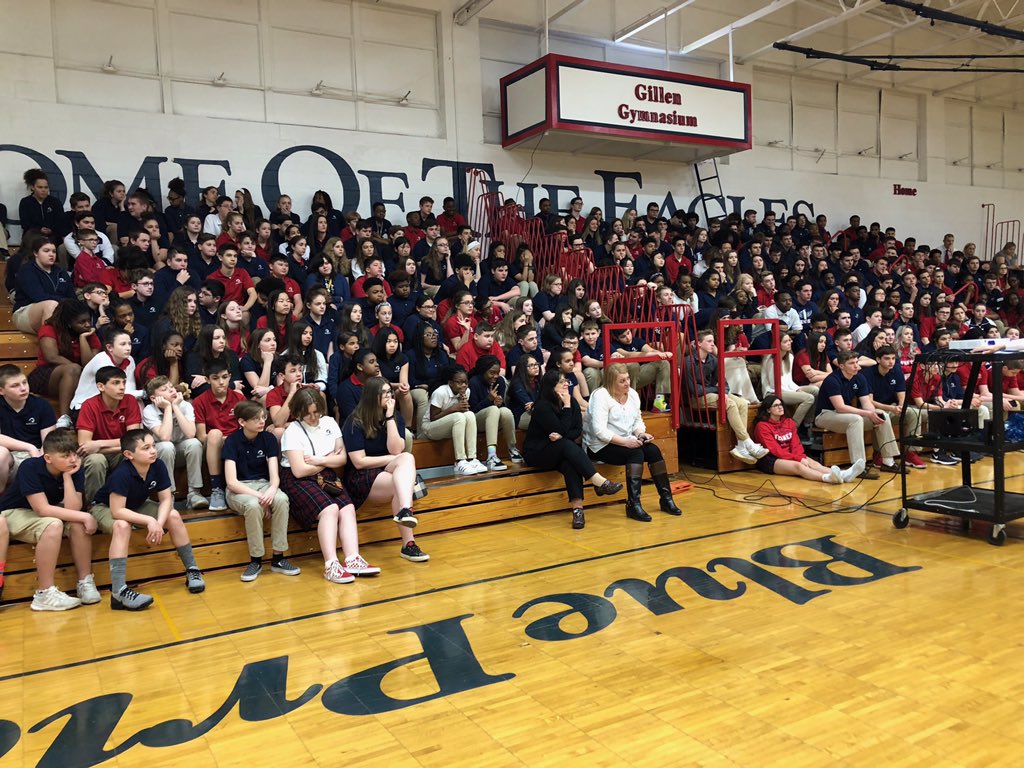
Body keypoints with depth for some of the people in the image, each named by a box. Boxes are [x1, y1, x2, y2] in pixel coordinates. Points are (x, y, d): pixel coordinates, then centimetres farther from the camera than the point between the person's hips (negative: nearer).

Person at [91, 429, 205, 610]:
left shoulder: (158, 466, -20)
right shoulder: (121, 474, -35)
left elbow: (166, 499, -14)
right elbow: (117, 511, -37)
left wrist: (159, 523, -31)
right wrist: (150, 521, -41)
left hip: (136, 506, 5)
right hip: (105, 507, -5)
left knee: (173, 516, -15)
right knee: (122, 526, -37)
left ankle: (192, 571, -3)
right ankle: (119, 592, -39)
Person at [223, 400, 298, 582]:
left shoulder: (268, 438, 1)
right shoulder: (232, 442, -10)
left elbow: (274, 475, -5)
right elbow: (231, 482, -17)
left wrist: (271, 490, -29)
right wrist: (259, 496, -27)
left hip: (263, 484, 3)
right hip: (239, 489, -3)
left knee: (281, 499, -32)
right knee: (253, 505, -38)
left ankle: (278, 558, -22)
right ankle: (256, 560, -20)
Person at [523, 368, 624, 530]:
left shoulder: (572, 402, 1)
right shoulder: (542, 406, -17)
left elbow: (578, 431, -1)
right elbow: (562, 430, -21)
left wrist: (561, 436, -19)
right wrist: (566, 406, -21)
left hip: (559, 452, 5)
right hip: (536, 453, -5)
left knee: (570, 463, -32)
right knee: (566, 445, -34)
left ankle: (577, 508, -40)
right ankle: (600, 482, -41)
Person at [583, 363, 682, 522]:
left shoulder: (632, 393, 8)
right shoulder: (601, 396, -17)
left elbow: (638, 420, 13)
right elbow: (599, 431, -25)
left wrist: (641, 433, -10)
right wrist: (625, 441, -27)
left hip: (626, 442, 7)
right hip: (600, 446, -7)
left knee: (654, 450, -16)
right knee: (636, 453, -29)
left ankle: (666, 498, -7)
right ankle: (633, 505, -29)